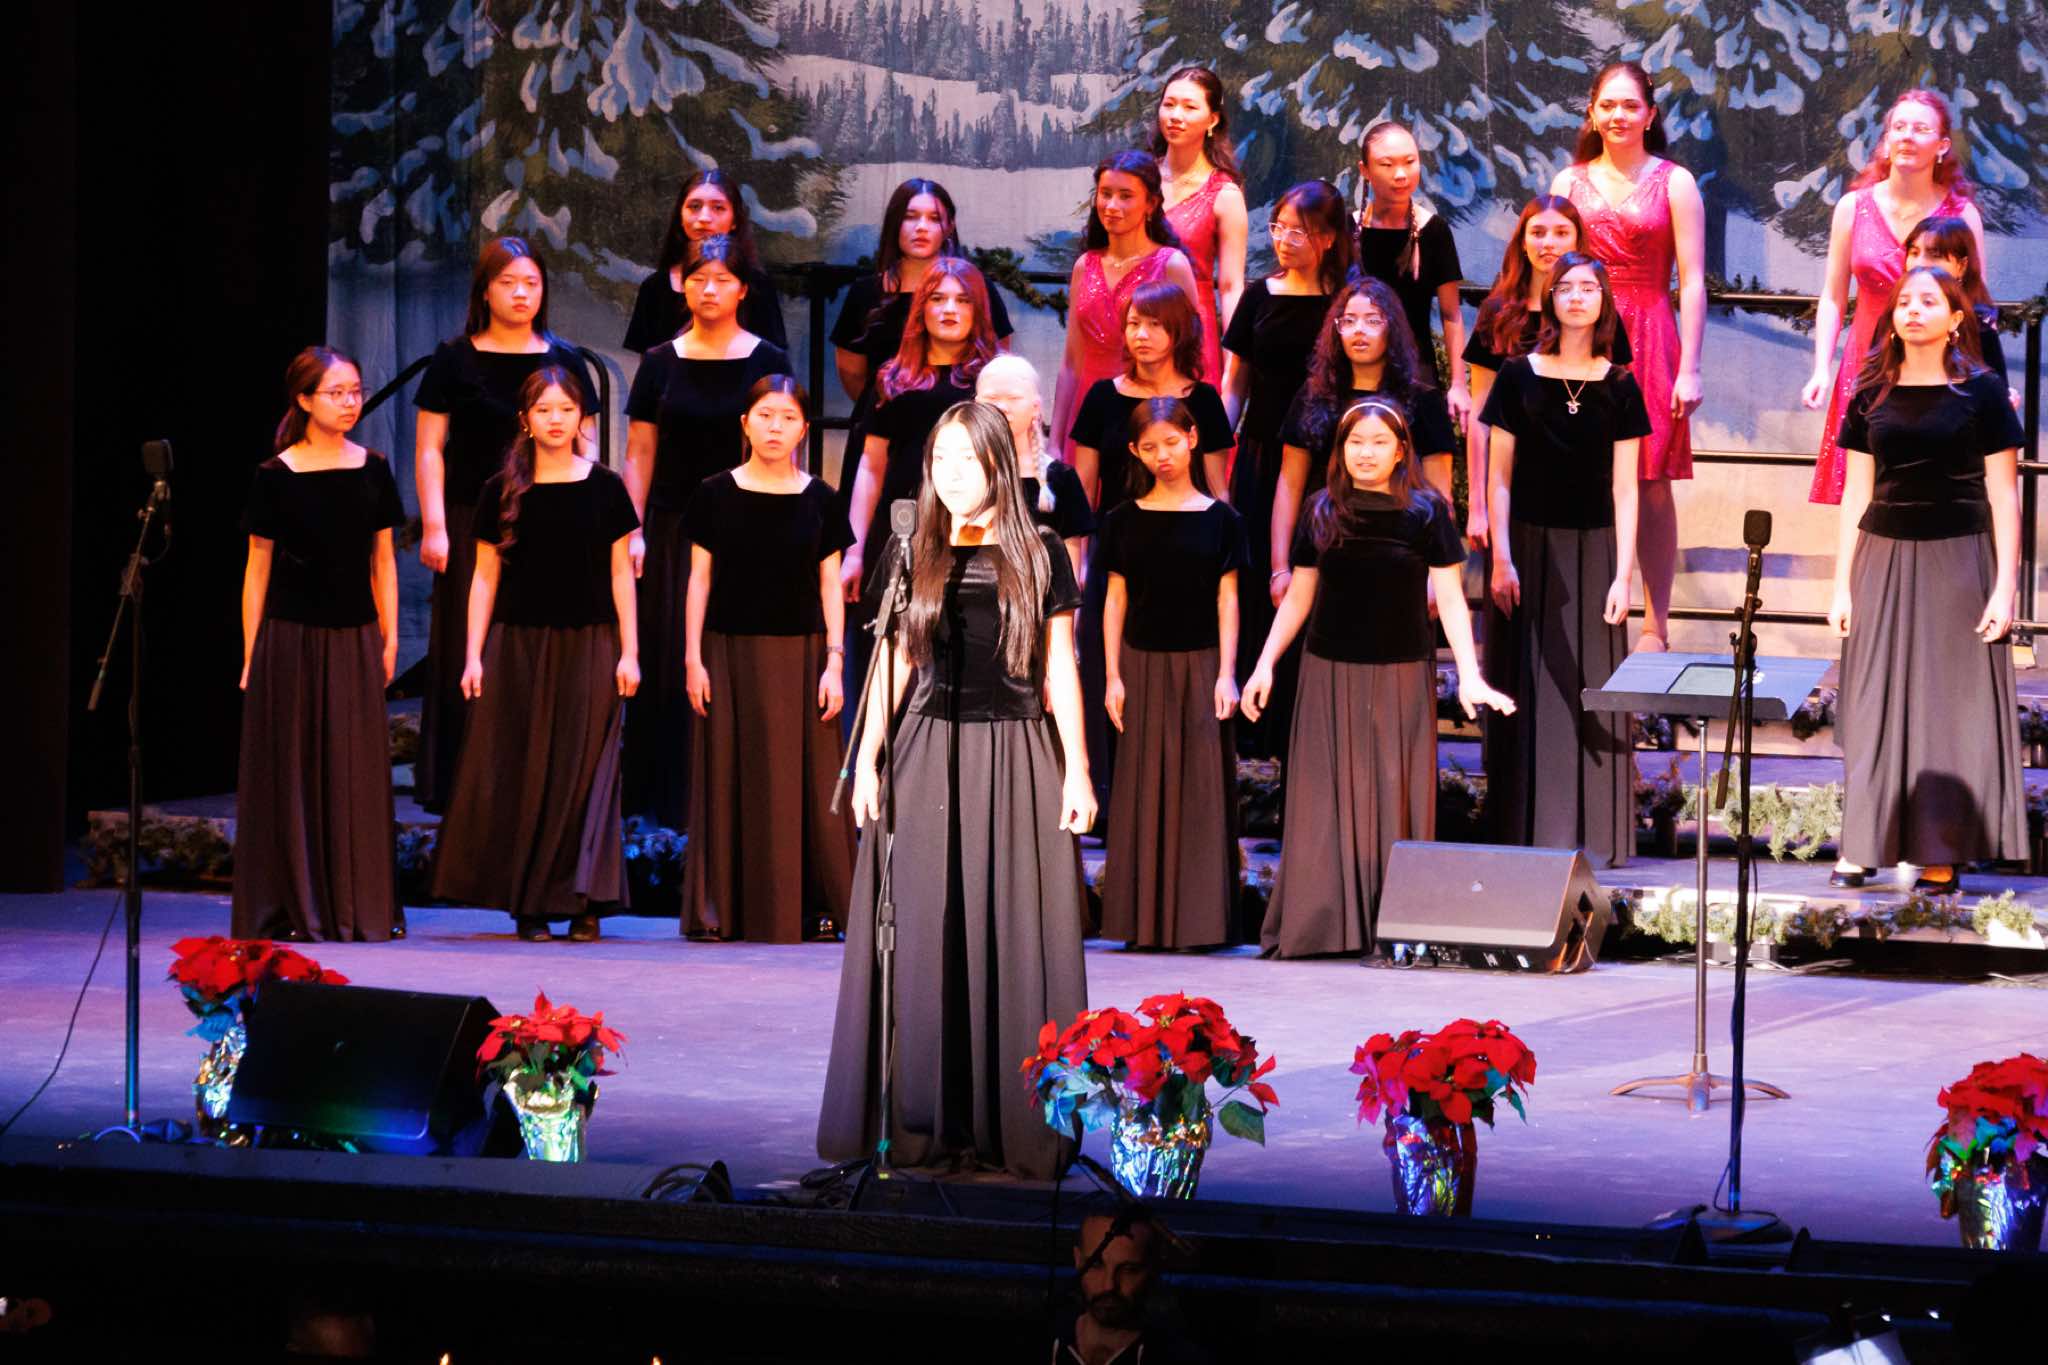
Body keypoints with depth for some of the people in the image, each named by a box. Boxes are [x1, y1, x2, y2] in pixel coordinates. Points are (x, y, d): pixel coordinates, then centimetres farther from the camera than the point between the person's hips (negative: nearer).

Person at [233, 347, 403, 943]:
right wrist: (251, 653, -2)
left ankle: (360, 909, 11)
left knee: (357, 772, 4)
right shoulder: (276, 476, -3)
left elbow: (383, 559, 12)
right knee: (291, 769, 0)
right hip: (290, 640, -3)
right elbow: (258, 567, 0)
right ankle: (293, 910, 6)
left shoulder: (372, 470, 6)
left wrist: (389, 637, 7)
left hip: (355, 639, 3)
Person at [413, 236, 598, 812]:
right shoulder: (456, 360, 2)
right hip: (473, 523, -2)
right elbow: (428, 448, 1)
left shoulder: (565, 360, 9)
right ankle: (460, 783, 4)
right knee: (467, 657, -1)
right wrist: (434, 526, -7)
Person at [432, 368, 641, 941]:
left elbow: (620, 573, 4)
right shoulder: (502, 492, 4)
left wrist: (629, 652, -2)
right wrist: (474, 655, -1)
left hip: (588, 644, -1)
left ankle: (583, 903, -1)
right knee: (522, 771, 1)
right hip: (518, 642, 1)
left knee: (584, 771, -3)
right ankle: (529, 906, 6)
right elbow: (485, 577, 6)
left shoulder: (604, 487, 3)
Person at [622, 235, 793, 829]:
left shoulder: (768, 362, 3)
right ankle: (671, 798, 10)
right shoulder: (661, 363, 6)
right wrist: (633, 529, -1)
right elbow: (639, 455, 8)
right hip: (673, 529, 1)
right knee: (671, 663, 2)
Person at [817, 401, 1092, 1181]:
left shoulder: (1038, 555, 2)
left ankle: (1013, 1123, 3)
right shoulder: (914, 555, 6)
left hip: (1015, 758, -1)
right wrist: (866, 759, 2)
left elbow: (1059, 668, 3)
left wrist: (1076, 767, -3)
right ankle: (926, 1124, 5)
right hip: (928, 756, 1)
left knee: (1012, 939, -2)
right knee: (925, 937, 0)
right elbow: (892, 663, 8)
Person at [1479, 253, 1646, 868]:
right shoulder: (1519, 378, 1)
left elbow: (1624, 489, 3)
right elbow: (1499, 477, 1)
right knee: (1528, 692, 1)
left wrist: (1622, 574, -4)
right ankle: (1526, 833, 6)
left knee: (1590, 691, 2)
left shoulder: (1619, 389, 4)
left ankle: (1593, 835, 7)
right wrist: (1501, 559, -8)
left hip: (1592, 549, 1)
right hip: (1528, 544, -1)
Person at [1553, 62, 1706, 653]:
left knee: (1651, 488, -2)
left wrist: (1689, 369, -7)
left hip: (1649, 341, -2)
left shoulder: (1673, 182, 4)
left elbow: (1692, 282, 0)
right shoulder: (1568, 182, 12)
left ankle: (1655, 625, 2)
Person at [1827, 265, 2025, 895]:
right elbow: (1855, 494, 10)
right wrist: (1842, 583, 6)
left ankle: (1941, 855, 2)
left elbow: (2003, 496, -2)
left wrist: (2005, 585, -8)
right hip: (1883, 558, 3)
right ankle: (1864, 846, 8)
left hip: (1957, 560, -3)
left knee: (1950, 702, 0)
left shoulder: (1981, 391, -1)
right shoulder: (1872, 395, 8)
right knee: (1876, 703, 4)